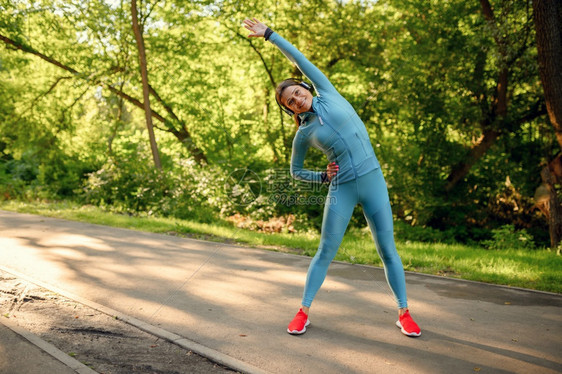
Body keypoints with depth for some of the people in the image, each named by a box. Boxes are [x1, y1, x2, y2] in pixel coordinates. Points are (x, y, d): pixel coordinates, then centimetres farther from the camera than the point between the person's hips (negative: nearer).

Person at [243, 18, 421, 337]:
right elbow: (296, 171, 17)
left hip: (373, 181, 0)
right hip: (342, 190, 0)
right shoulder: (304, 134, 4)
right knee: (326, 253, 3)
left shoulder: (328, 95, 4)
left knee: (388, 250, 3)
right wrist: (323, 177, 2)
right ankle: (304, 311, 17)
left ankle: (404, 313, 14)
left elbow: (300, 59, 5)